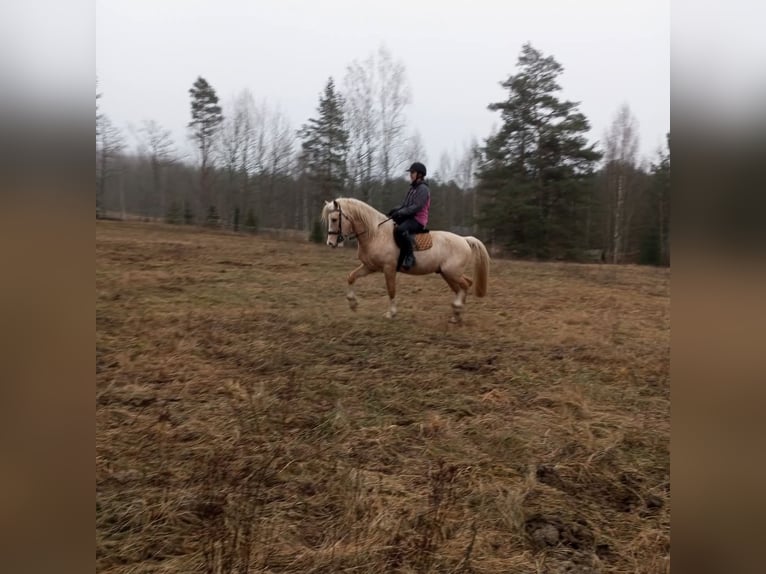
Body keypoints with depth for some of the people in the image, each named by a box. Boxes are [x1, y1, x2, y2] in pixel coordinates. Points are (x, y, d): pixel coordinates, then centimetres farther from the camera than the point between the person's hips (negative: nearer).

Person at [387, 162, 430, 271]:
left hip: (417, 220, -10)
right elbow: (405, 205, 22)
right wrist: (396, 209, 3)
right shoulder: (413, 188, 20)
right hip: (408, 218, 10)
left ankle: (409, 256, -31)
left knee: (400, 230, -38)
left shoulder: (423, 189, -8)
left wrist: (400, 212, -23)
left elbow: (416, 207, -19)